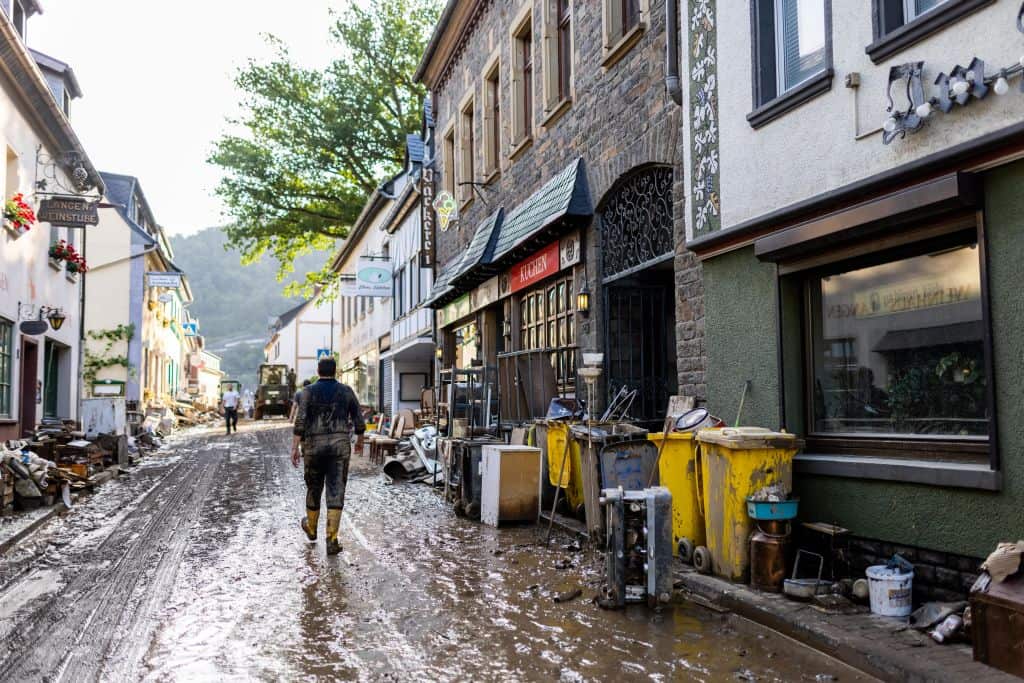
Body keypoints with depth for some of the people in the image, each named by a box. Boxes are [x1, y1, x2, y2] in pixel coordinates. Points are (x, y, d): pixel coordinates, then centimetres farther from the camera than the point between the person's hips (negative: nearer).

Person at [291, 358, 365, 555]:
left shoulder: (308, 392, -2)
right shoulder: (346, 391, 2)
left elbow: (300, 422, -10)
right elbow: (358, 419, 5)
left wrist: (294, 448, -9)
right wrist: (360, 439, 22)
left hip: (314, 445, 0)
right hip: (339, 446, 0)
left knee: (314, 488, 20)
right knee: (336, 492, -2)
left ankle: (311, 528, 41)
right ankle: (332, 540, -9)